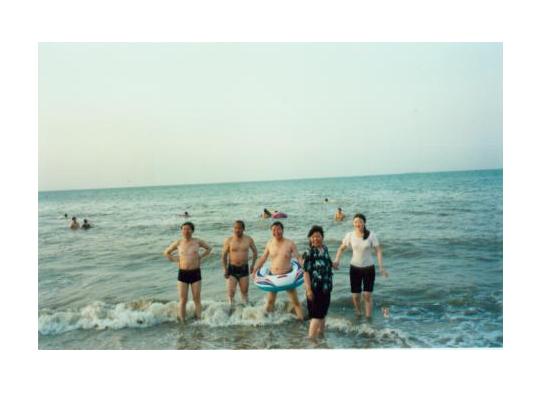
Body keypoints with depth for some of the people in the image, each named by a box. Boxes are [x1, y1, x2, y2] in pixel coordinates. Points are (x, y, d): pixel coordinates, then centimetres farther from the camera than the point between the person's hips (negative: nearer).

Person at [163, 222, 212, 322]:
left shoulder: (198, 242, 0)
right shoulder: (178, 243, 1)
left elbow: (209, 249, 17)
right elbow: (166, 252, 15)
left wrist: (201, 257, 5)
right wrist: (175, 259, 3)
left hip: (195, 273, 0)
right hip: (182, 273, 0)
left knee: (197, 299, 5)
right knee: (183, 300, 4)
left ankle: (198, 321, 15)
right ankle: (182, 322, 13)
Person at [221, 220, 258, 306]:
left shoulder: (248, 240, -2)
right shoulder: (228, 240, -6)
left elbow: (255, 252, 12)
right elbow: (224, 255, 0)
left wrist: (253, 265, 6)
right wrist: (225, 269, -7)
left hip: (244, 268, 1)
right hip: (232, 268, -1)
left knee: (244, 291, 9)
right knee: (231, 291, -3)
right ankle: (231, 304, 14)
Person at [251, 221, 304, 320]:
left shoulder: (290, 243, -9)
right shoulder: (269, 243, 0)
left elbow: (299, 258, -9)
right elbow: (263, 258, 10)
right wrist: (255, 270, 10)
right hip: (273, 275, 3)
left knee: (295, 300, 1)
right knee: (270, 300, 15)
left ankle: (301, 318, 9)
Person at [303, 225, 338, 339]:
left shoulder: (325, 249, 4)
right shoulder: (309, 253, -17)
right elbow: (306, 272, -20)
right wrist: (308, 289, -23)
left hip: (326, 288, 7)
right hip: (315, 289, -7)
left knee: (323, 314, 18)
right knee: (316, 315, -4)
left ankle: (320, 336, 33)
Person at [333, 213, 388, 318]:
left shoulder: (371, 235, -11)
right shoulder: (350, 235, -6)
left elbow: (378, 251, -10)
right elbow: (341, 248, 5)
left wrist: (381, 267, -20)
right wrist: (337, 260, -12)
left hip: (369, 268, -1)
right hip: (355, 268, 2)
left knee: (367, 295, -3)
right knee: (355, 295, 5)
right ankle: (358, 314, 33)